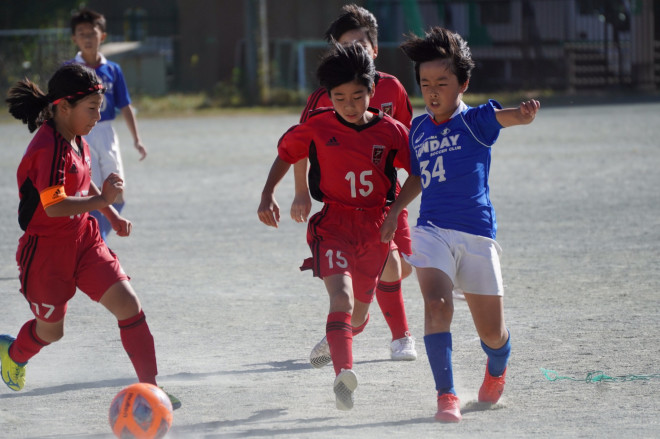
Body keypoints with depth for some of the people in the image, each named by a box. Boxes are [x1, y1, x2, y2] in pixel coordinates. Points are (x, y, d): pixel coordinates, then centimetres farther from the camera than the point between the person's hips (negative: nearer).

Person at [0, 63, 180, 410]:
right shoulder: (49, 148, -25)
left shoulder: (76, 140, 3)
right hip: (46, 250, -7)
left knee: (128, 304, -7)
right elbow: (54, 206, -34)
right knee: (50, 330, 13)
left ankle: (149, 387, -2)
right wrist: (102, 200, -29)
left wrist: (113, 217, 20)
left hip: (83, 240, 7)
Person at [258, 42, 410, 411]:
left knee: (360, 307, 16)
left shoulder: (391, 132, -5)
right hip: (333, 223, -2)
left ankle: (338, 340, 50)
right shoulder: (318, 127, -4)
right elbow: (287, 154, 11)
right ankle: (344, 374, -38)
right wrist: (268, 194, 1)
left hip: (375, 228, 2)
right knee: (341, 295, -25)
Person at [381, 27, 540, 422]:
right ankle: (446, 396, -22)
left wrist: (526, 112, -47)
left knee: (492, 333, 6)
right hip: (432, 230, 2)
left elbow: (506, 117, -25)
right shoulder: (419, 128, 10)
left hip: (477, 233, -2)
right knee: (437, 305, -25)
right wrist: (395, 211, 17)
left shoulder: (475, 120, -4)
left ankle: (497, 370, 43)